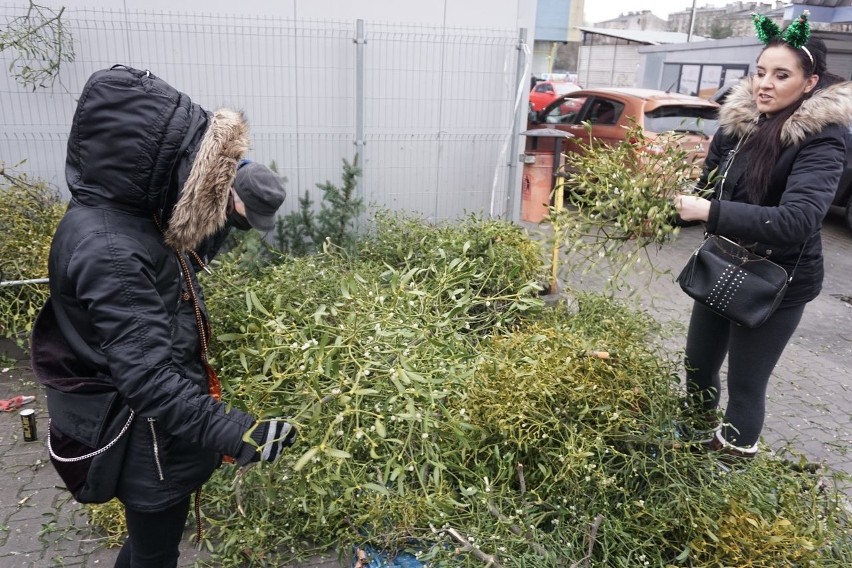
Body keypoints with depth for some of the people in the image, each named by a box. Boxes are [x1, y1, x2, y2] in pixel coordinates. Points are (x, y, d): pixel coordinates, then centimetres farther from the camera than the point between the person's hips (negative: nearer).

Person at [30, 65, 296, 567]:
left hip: (160, 425, 9)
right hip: (149, 436, -9)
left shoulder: (126, 215, -1)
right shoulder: (108, 251, -32)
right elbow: (147, 373, -35)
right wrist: (230, 431, -41)